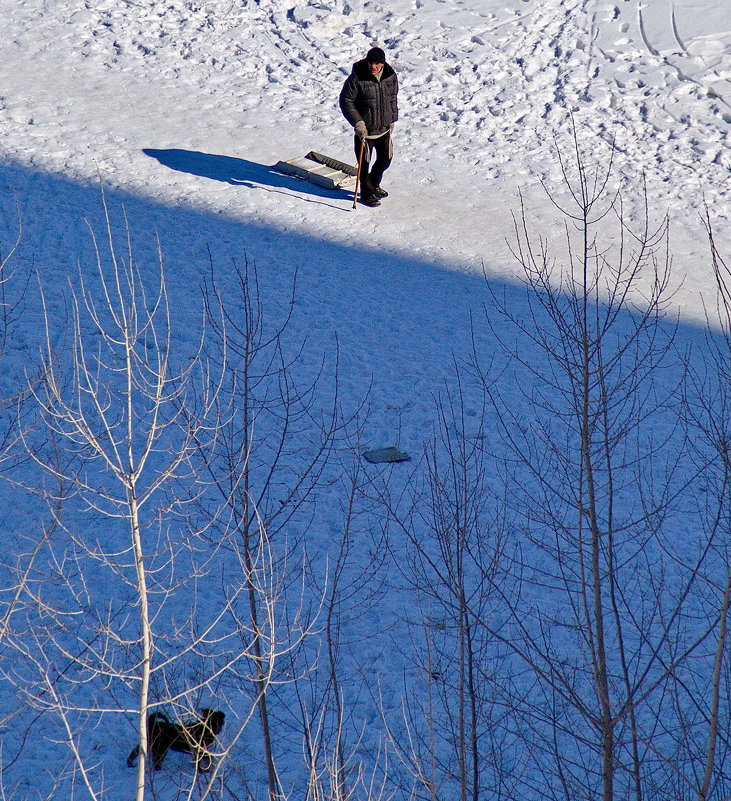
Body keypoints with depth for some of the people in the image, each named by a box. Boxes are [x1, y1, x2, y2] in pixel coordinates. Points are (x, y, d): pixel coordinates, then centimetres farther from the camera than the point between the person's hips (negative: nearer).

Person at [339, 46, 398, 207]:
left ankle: (374, 185, 41)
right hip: (364, 129, -5)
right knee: (364, 163, 5)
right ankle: (366, 193, 23)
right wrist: (357, 123, -19)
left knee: (385, 159, 17)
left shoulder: (390, 76, -2)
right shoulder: (356, 78, -18)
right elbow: (346, 102, -12)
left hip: (385, 128, 5)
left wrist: (392, 119, 14)